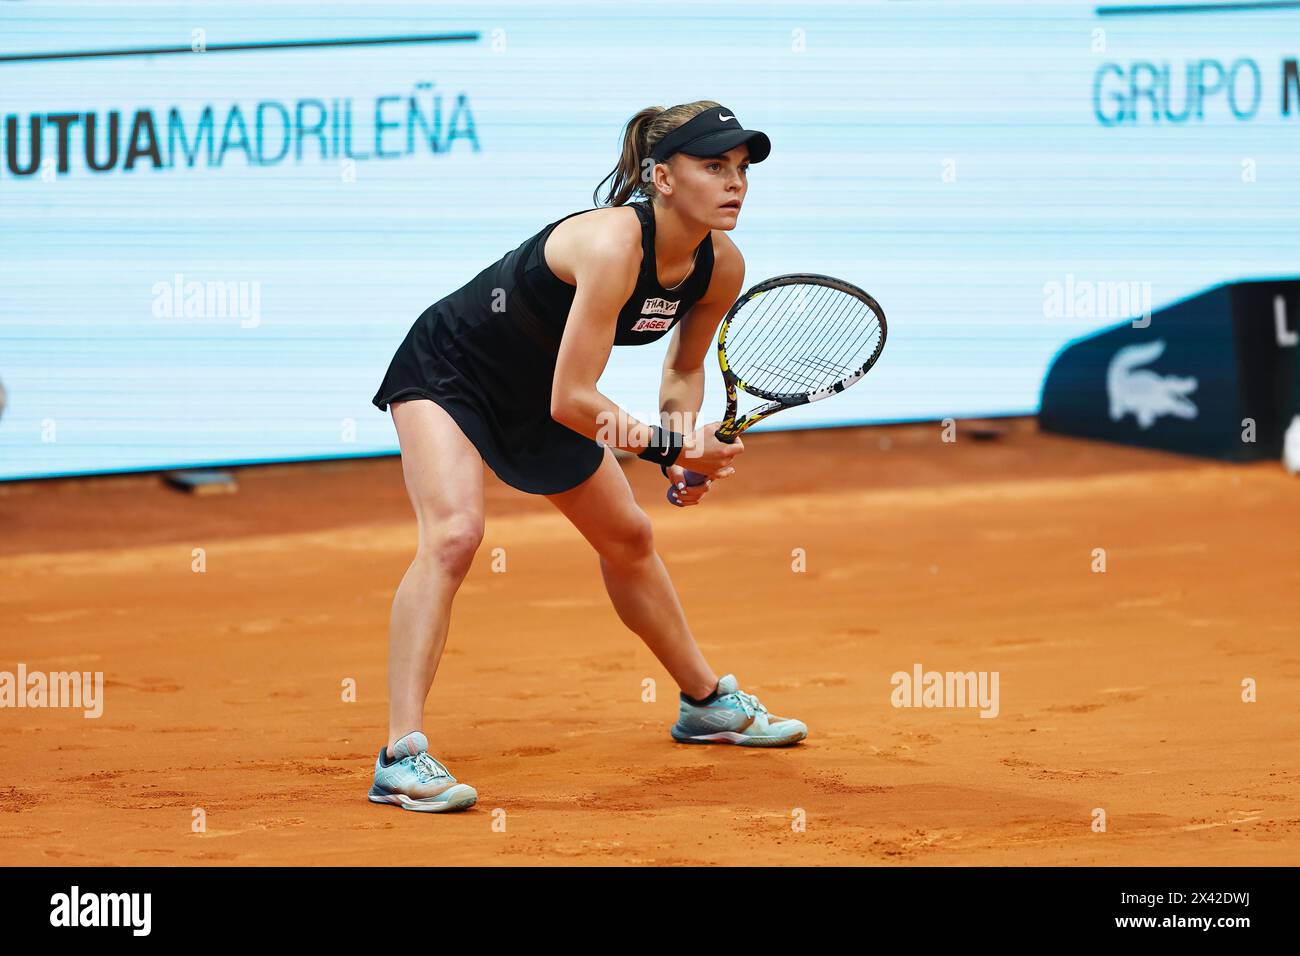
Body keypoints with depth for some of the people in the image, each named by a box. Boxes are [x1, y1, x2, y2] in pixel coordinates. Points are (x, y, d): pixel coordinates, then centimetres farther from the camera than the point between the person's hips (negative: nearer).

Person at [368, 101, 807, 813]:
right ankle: (401, 759, -31)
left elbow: (684, 365, 8)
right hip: (446, 369, -8)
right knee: (454, 534, -29)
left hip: (534, 395, 9)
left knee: (629, 539, 20)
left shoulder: (721, 267, -13)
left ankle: (706, 703, 43)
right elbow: (571, 400, -36)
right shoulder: (612, 243, -37)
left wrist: (681, 439, -10)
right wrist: (678, 449, -27)